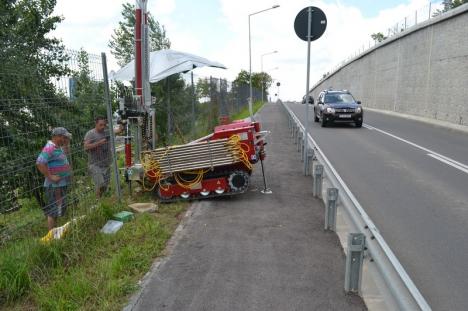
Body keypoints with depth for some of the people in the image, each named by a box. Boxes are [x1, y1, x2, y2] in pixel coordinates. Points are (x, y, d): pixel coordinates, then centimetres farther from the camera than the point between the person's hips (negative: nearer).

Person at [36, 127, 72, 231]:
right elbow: (39, 163, -29)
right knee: (53, 211, -3)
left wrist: (67, 142, 12)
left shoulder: (58, 147, 10)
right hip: (54, 185, -10)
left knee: (60, 209, 19)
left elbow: (66, 152, 30)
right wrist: (50, 177, -25)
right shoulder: (49, 148, -19)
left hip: (62, 184, 10)